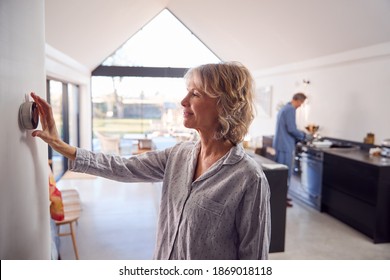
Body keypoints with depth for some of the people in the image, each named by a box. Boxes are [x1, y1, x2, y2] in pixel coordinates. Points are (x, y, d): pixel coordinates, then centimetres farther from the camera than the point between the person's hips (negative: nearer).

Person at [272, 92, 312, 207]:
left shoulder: (284, 108, 16)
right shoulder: (290, 109, -15)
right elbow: (291, 129, -20)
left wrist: (300, 135, 19)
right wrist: (304, 136, -5)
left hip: (281, 143, 10)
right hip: (285, 145, -10)